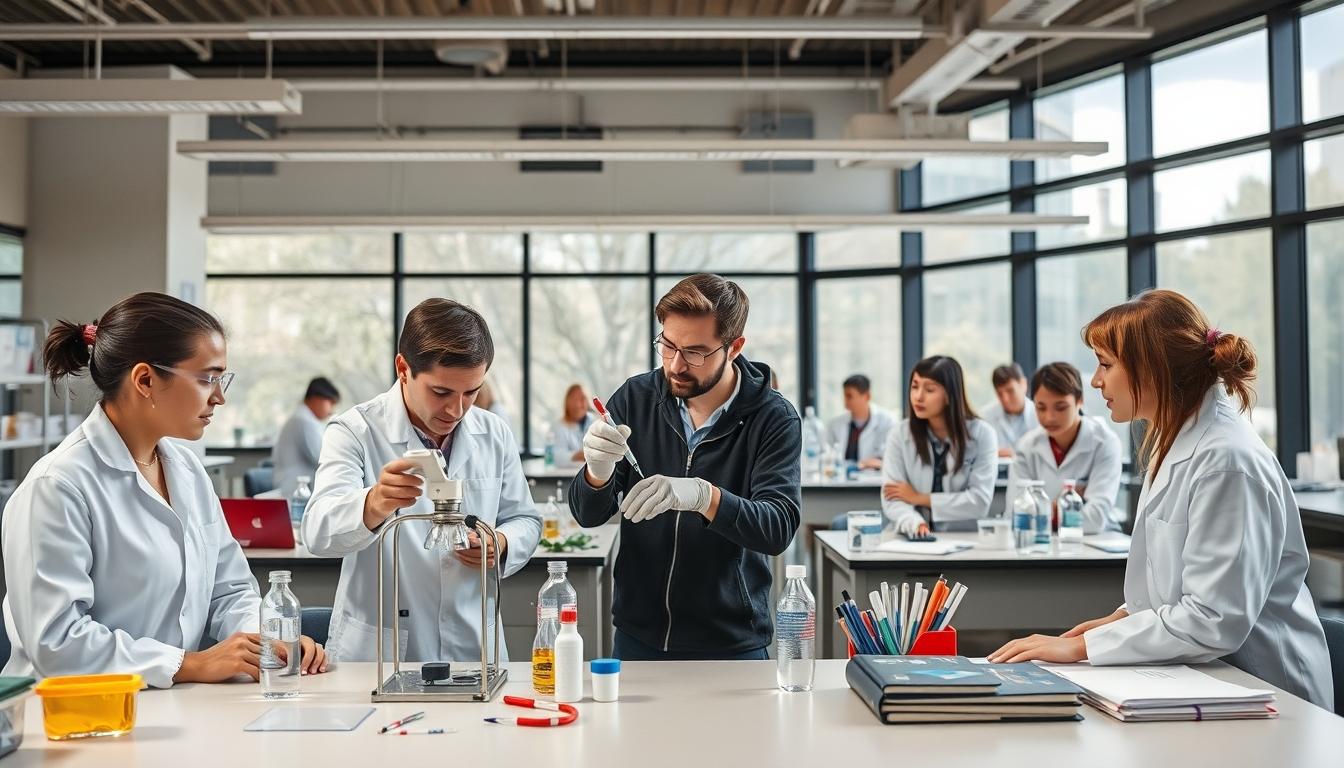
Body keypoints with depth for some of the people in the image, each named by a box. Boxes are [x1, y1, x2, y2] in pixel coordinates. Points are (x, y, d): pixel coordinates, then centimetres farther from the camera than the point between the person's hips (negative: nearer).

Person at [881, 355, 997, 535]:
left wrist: (920, 498, -7)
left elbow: (981, 501, -9)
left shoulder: (982, 434, -2)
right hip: (913, 540, 1)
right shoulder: (899, 434, 2)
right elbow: (892, 499, -6)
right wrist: (915, 525, -25)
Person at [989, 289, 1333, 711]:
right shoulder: (1174, 443, 9)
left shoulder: (1226, 461, -21)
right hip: (1203, 679, 8)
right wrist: (1123, 618, 4)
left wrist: (1082, 647, -21)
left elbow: (1214, 621, -25)